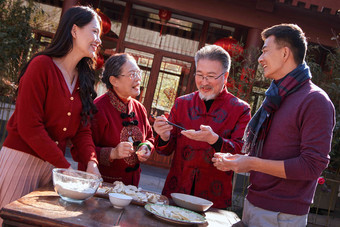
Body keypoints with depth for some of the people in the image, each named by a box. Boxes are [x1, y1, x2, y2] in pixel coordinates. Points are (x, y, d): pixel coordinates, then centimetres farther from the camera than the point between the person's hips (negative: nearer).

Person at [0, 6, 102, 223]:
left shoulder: (84, 79, 10)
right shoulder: (42, 65, -11)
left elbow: (83, 129, 7)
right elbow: (29, 126, -17)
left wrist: (91, 162, -11)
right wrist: (65, 166, -17)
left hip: (52, 164, 6)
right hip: (21, 158, -6)